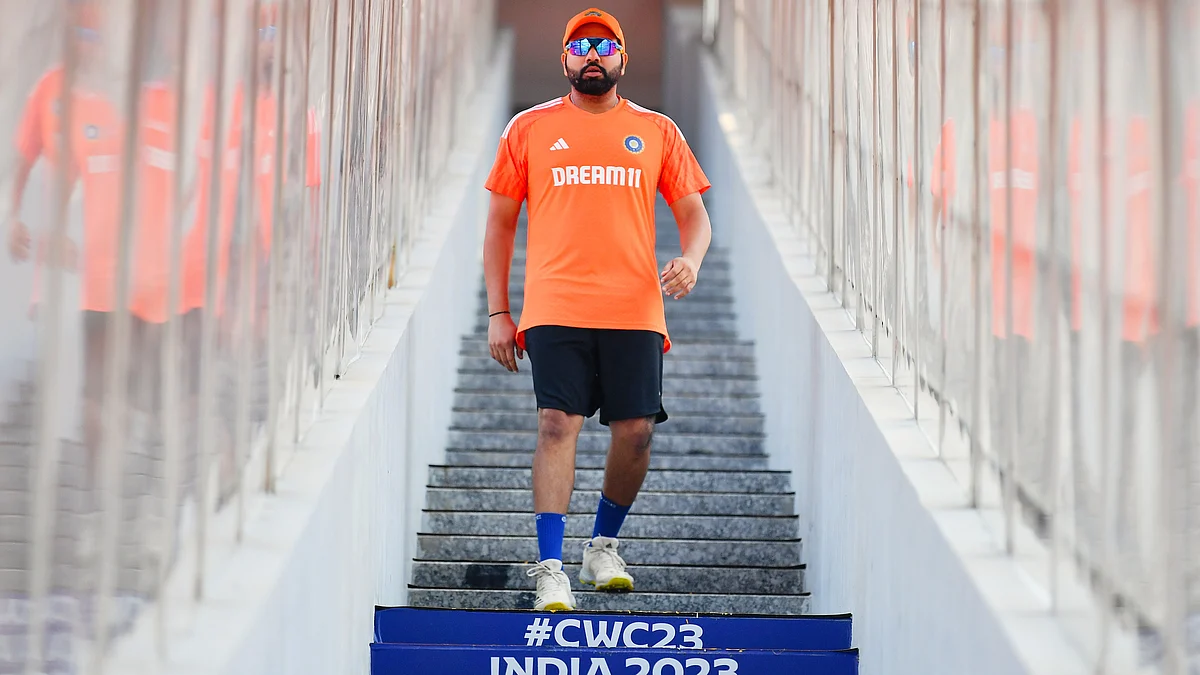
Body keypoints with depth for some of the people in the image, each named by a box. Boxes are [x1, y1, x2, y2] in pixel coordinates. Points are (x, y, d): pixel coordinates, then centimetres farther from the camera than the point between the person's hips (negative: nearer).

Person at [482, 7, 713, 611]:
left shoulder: (657, 131, 12)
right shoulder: (529, 128, 10)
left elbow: (694, 213, 14)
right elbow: (500, 222, 12)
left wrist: (691, 259, -10)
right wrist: (497, 313, 5)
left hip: (634, 310, 2)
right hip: (555, 307, -1)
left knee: (636, 430, 0)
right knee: (558, 424, -12)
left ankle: (603, 547, 23)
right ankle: (549, 569, -10)